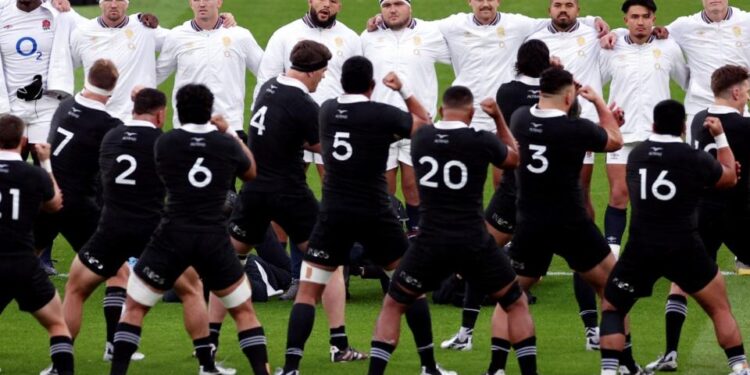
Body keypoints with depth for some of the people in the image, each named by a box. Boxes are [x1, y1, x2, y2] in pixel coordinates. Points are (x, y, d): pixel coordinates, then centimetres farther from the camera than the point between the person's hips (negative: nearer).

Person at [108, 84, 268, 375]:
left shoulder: (165, 143, -1)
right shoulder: (227, 145, 2)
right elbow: (250, 173, 23)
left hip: (173, 237, -1)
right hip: (214, 239, 1)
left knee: (134, 308, 11)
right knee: (244, 311, 15)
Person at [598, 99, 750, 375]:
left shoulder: (636, 155, 7)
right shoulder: (695, 159, -4)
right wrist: (720, 137, 24)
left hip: (641, 249, 2)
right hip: (684, 248, -2)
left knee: (612, 308, 17)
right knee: (720, 308, 15)